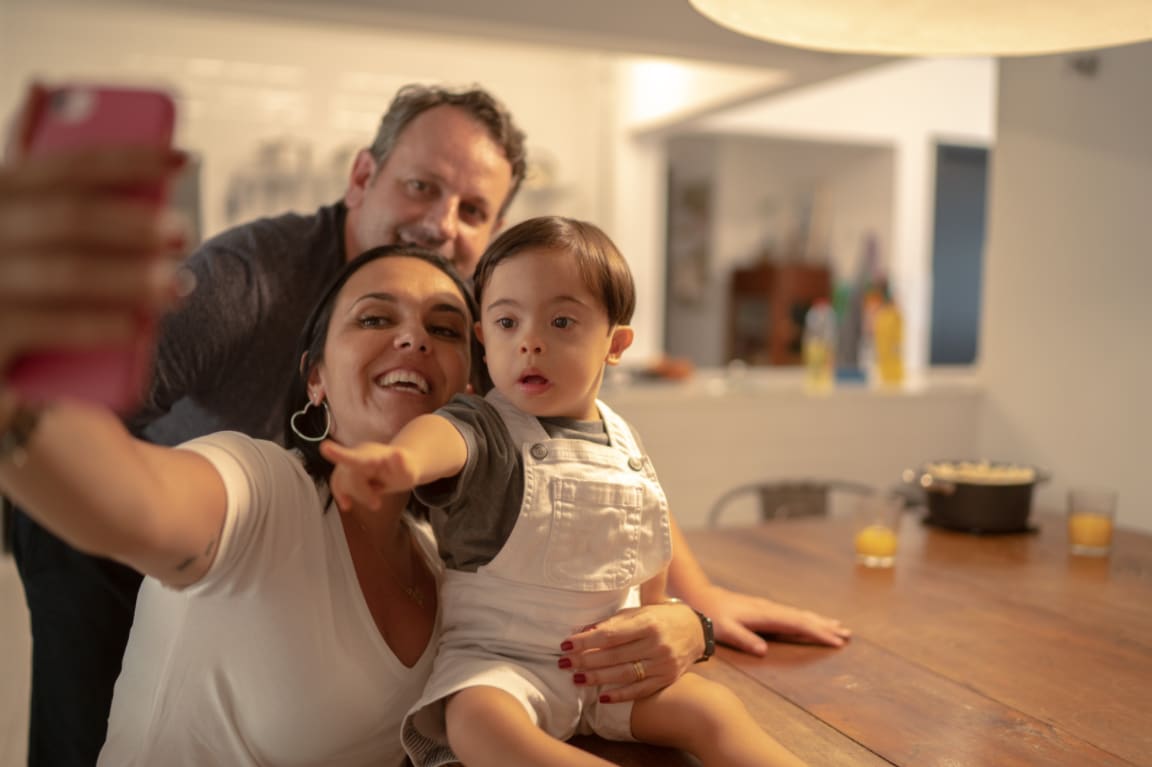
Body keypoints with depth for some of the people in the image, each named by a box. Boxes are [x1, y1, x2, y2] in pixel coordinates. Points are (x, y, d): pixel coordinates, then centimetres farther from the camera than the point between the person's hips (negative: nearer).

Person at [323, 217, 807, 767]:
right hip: (496, 660, -4)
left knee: (714, 710, -16)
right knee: (477, 721, -35)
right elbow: (443, 433, -40)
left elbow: (650, 532, 21)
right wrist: (400, 458, -63)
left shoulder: (623, 442, 4)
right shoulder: (485, 431, -14)